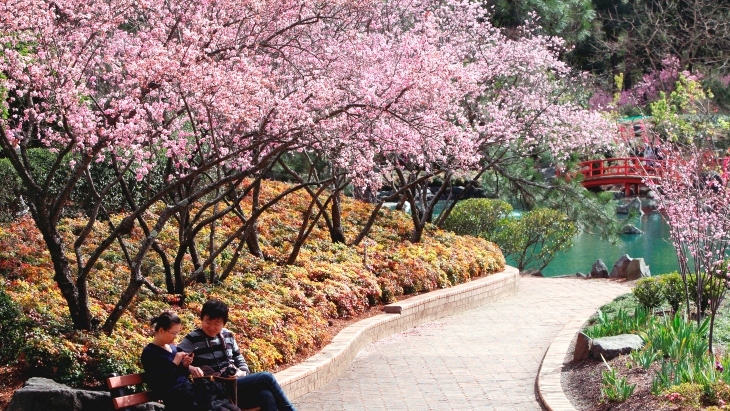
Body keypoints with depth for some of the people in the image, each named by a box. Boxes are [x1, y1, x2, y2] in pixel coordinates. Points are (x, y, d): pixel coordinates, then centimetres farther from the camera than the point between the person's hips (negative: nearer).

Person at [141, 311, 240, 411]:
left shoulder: (173, 348, 18)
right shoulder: (149, 352, -4)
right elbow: (157, 382, -14)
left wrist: (185, 366, 3)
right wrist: (175, 363, -13)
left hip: (188, 388, 7)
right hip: (173, 394, -7)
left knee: (217, 388, -21)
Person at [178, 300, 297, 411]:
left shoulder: (228, 336, 15)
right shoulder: (193, 339, -4)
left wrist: (243, 372, 1)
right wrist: (189, 367, -30)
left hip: (236, 383, 6)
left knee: (266, 395, -28)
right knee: (266, 378, -20)